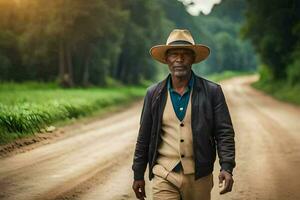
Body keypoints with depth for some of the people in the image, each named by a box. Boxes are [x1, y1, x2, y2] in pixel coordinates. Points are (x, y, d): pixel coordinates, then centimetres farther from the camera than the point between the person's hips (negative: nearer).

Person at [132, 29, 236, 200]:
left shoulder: (212, 92, -1)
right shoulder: (154, 94, 4)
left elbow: (225, 133, -2)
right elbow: (144, 137, 9)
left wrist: (226, 167, -15)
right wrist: (138, 174, 11)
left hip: (199, 177, 0)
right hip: (164, 177, 0)